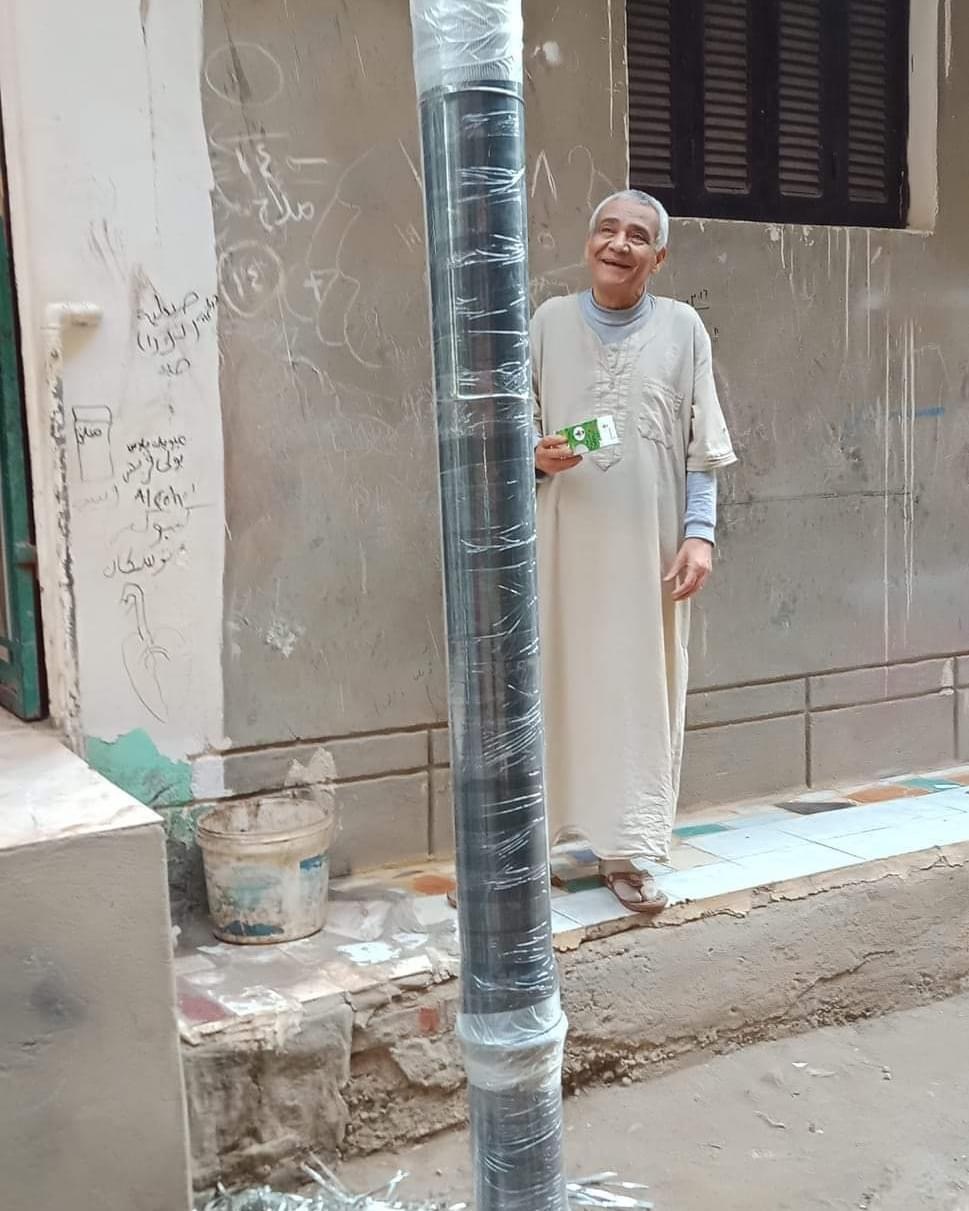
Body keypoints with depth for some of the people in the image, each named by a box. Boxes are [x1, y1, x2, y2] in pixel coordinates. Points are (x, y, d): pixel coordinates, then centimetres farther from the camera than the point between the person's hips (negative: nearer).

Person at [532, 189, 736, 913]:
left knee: (643, 689, 0)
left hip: (650, 543, 0)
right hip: (567, 541, 1)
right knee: (570, 680, 3)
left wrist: (700, 533, -6)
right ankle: (577, 826, 18)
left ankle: (627, 849, 8)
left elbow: (701, 448, 3)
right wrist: (539, 454, -14)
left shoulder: (683, 328, 4)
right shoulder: (551, 322, 6)